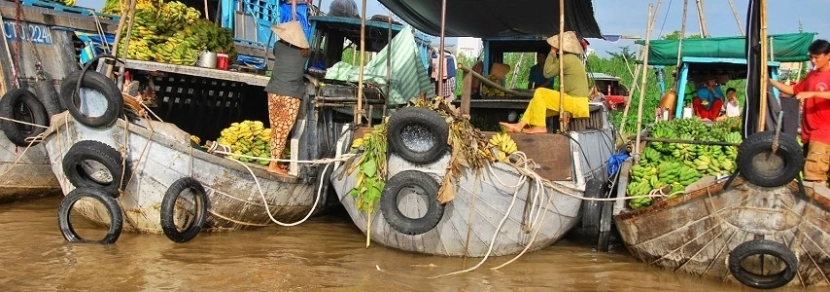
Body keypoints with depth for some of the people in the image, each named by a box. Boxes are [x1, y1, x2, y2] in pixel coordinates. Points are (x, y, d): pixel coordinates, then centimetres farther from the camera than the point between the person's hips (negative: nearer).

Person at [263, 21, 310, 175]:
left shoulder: (278, 46, 1)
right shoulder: (303, 52, -2)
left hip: (274, 93, 3)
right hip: (291, 96, -3)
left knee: (276, 129, 12)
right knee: (283, 131, 0)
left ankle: (276, 159, 17)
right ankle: (274, 164, -1)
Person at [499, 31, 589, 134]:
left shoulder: (567, 59, -15)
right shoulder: (572, 58, 17)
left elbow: (547, 72, -10)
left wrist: (552, 52, -3)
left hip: (575, 103, -10)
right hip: (577, 102, 10)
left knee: (539, 93, -11)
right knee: (537, 99, 8)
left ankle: (540, 126, -7)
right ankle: (520, 125, 1)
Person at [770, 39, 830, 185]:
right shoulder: (811, 75, 16)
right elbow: (792, 90, 23)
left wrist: (812, 93, -35)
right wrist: (770, 81, 13)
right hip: (808, 132, 7)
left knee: (813, 174, -16)